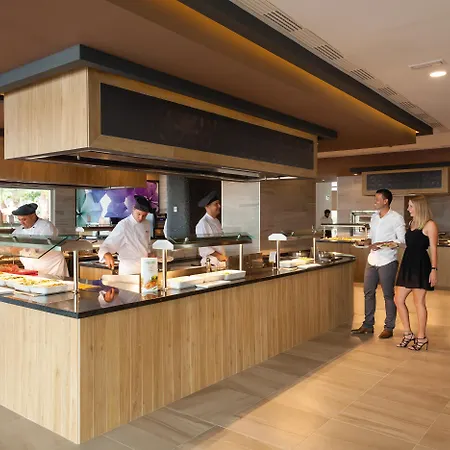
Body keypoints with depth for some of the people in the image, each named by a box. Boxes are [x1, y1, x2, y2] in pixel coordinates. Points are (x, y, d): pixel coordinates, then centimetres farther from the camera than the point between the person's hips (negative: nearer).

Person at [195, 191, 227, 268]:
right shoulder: (203, 223, -13)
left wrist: (224, 256, 8)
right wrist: (218, 256, -19)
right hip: (211, 262, -8)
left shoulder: (216, 221, 14)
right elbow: (203, 246, -18)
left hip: (221, 260, 8)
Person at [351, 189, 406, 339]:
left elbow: (401, 240, -11)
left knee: (388, 295, 3)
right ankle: (368, 325, 22)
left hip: (387, 262, -6)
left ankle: (389, 328, 14)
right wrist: (369, 241, -1)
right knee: (368, 293, 10)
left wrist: (383, 244, -19)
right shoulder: (374, 217, 12)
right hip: (372, 260, 7)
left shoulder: (396, 218, -7)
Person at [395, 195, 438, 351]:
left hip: (421, 265, -8)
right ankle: (408, 334, 20)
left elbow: (433, 248, -10)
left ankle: (422, 337, 16)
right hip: (408, 264, 8)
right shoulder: (411, 223, 15)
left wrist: (434, 269, -13)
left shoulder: (429, 225, -7)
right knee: (399, 300, 7)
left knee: (419, 302, 1)